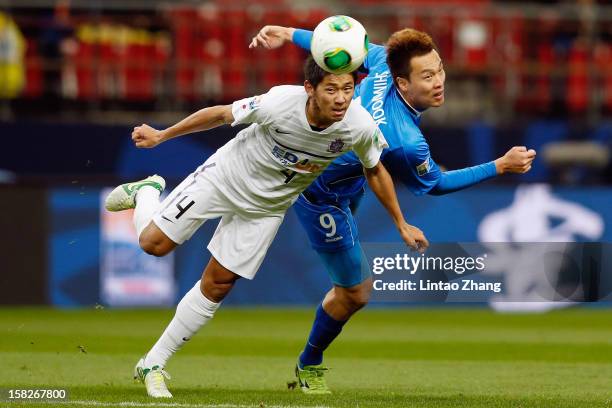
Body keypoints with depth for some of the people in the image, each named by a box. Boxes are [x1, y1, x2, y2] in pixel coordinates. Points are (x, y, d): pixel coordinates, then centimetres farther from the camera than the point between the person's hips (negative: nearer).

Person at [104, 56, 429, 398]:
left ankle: (153, 364, 18)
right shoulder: (279, 103, -35)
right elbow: (220, 115, -17)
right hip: (225, 176, -2)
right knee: (154, 243, -2)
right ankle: (146, 193, 34)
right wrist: (162, 135, -7)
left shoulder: (361, 126, -26)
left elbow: (375, 171, -3)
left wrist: (402, 224, 3)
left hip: (267, 207, 3)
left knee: (217, 286, 4)